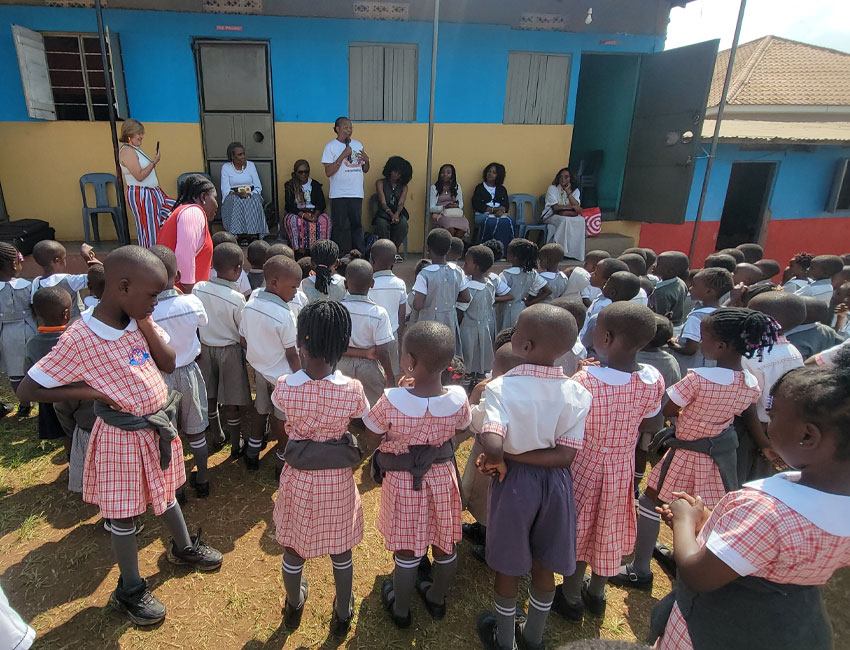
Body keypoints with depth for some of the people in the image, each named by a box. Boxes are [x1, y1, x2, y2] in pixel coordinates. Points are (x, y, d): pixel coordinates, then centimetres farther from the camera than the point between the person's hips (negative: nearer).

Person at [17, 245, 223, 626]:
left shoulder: (139, 318, -6)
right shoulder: (79, 340, -23)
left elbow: (169, 364, -7)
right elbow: (27, 390, -16)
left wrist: (145, 322, -17)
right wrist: (89, 391, -20)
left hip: (159, 426, 6)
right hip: (124, 436, -6)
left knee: (165, 492, 27)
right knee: (125, 516, 13)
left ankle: (182, 547, 51)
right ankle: (129, 590, 35)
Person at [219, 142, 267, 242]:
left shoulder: (251, 165, 12)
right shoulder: (226, 167, 7)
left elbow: (258, 187, 6)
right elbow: (225, 190, -3)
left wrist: (249, 194, -14)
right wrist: (237, 193, -23)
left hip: (251, 196, 1)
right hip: (233, 197, -1)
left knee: (254, 200, -34)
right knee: (235, 201, -36)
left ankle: (254, 233, -37)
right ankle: (238, 233, -38)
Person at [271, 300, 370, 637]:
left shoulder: (284, 387, -21)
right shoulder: (352, 390, -23)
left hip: (298, 479, 1)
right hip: (338, 481, -1)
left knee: (293, 548, 26)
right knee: (340, 551, 23)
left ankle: (294, 607, 52)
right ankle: (342, 615, 44)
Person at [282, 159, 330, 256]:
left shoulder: (315, 184, 12)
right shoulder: (289, 186, 5)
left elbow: (322, 204, 3)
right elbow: (288, 206, -5)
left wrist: (316, 214, -19)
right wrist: (303, 215, -22)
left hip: (314, 212, 2)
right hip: (296, 213, -2)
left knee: (325, 219, -30)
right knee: (294, 221, -37)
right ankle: (300, 250, -37)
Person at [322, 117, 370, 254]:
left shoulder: (358, 144, 14)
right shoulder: (331, 146, -2)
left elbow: (365, 170, 19)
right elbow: (328, 172, -11)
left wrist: (366, 160, -2)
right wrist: (343, 156, -15)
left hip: (356, 193, 5)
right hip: (339, 194, -4)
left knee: (357, 224, 8)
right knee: (340, 226, -2)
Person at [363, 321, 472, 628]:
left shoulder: (392, 401, -29)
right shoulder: (458, 398, -20)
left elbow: (372, 431, -10)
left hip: (402, 482, -2)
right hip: (442, 478, 3)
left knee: (407, 550, 18)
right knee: (445, 544, 24)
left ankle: (400, 609, 42)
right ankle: (436, 598, 48)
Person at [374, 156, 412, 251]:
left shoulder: (403, 186, 13)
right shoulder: (380, 183, 6)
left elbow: (401, 203, -4)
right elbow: (383, 202, -6)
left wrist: (396, 214, -28)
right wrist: (391, 214, -26)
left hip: (398, 213, 2)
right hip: (383, 213, -2)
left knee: (403, 223, -34)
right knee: (382, 224, -37)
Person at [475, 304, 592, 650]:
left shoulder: (499, 387, -23)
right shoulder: (576, 393, -11)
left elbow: (492, 445, -36)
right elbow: (565, 456, -15)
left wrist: (499, 462, -15)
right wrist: (515, 455, -11)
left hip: (514, 481, -3)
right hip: (556, 483, 3)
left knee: (508, 565, 20)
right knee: (543, 565, 23)